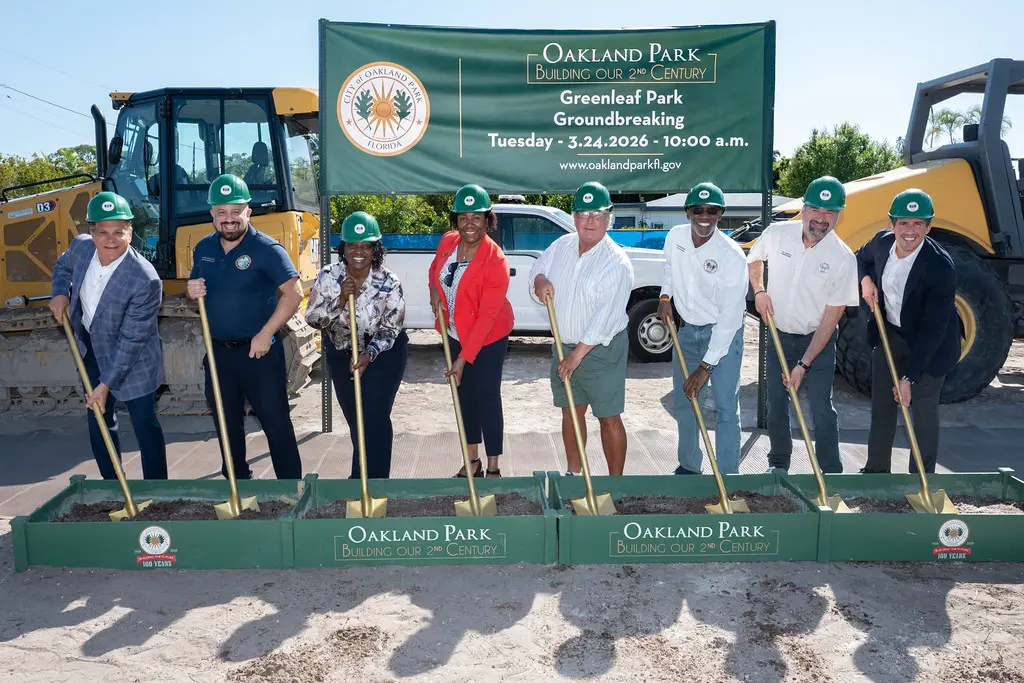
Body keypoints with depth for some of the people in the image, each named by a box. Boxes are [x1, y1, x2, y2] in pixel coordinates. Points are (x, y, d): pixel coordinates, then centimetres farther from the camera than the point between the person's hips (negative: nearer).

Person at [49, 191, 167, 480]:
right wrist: (60, 293, -5)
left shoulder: (145, 281, -32)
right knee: (99, 421, 16)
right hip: (92, 350, 7)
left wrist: (106, 384, -24)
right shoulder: (80, 247, -13)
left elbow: (131, 340, -27)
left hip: (132, 361, -6)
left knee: (144, 424, 3)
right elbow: (63, 266, 15)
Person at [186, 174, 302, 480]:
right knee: (226, 422, 17)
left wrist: (265, 334, -23)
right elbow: (196, 291, 18)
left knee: (275, 421, -1)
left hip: (259, 351, -6)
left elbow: (293, 293, -21)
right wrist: (192, 291, -7)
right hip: (219, 351, 7)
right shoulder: (203, 248, 6)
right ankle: (236, 478, 34)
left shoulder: (266, 248, -14)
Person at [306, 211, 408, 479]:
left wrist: (368, 355, -30)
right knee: (354, 418, 16)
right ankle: (361, 475, 38)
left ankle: (375, 478, 5)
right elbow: (313, 319, -14)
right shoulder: (328, 277, -15)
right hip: (342, 354, 3)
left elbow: (390, 329, -17)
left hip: (383, 355, -3)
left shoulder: (388, 283, -21)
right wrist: (341, 300, -29)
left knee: (375, 418, -9)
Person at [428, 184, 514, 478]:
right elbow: (435, 269, 16)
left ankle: (493, 468, 12)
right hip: (456, 334, 6)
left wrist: (464, 358, -26)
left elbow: (486, 316, -25)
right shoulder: (447, 241, -7)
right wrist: (434, 289, -7)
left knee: (487, 398, -1)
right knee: (465, 395, 14)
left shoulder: (496, 261, -25)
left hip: (488, 339, -6)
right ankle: (472, 461, 29)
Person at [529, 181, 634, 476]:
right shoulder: (561, 246, 2)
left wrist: (578, 354, -23)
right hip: (564, 346, 7)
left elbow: (605, 316, -22)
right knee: (570, 411, 16)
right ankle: (573, 473, 32)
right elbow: (538, 267, 19)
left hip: (602, 350, -6)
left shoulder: (616, 262, -17)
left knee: (608, 417, 0)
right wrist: (539, 280, -7)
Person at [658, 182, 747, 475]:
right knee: (684, 404, 12)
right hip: (687, 330, 5)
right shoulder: (675, 237, -6)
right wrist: (665, 296, 1)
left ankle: (727, 476, 0)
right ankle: (689, 466, 29)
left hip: (723, 333, -5)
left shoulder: (732, 256, -23)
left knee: (726, 407, -9)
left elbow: (730, 316, -24)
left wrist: (706, 367, -25)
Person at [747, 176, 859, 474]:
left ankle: (831, 473, 8)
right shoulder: (777, 234, -13)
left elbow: (831, 317, -17)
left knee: (821, 409, -6)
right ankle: (779, 464, 30)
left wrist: (804, 365, -19)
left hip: (819, 339, -3)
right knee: (776, 404, 13)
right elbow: (753, 259, 12)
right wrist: (759, 290, -7)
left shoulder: (843, 258, -20)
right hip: (779, 335, 3)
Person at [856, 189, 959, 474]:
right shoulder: (882, 241, -13)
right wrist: (866, 280, -8)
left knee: (923, 412, 2)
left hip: (928, 345, -5)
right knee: (881, 405, 13)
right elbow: (862, 257, 15)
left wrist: (908, 377, -30)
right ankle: (876, 469, 29)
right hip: (889, 333, 6)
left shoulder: (940, 266, -29)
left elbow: (933, 329, -28)